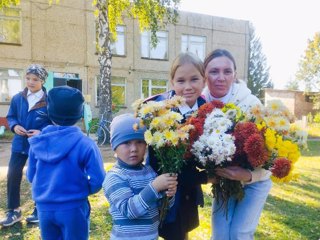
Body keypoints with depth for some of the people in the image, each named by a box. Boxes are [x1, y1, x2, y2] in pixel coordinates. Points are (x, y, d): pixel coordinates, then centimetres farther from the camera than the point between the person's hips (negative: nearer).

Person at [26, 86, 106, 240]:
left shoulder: (38, 142, -5)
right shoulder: (85, 144, -18)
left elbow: (30, 176, 6)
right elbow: (98, 181, -16)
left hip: (44, 207, 4)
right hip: (73, 208, -4)